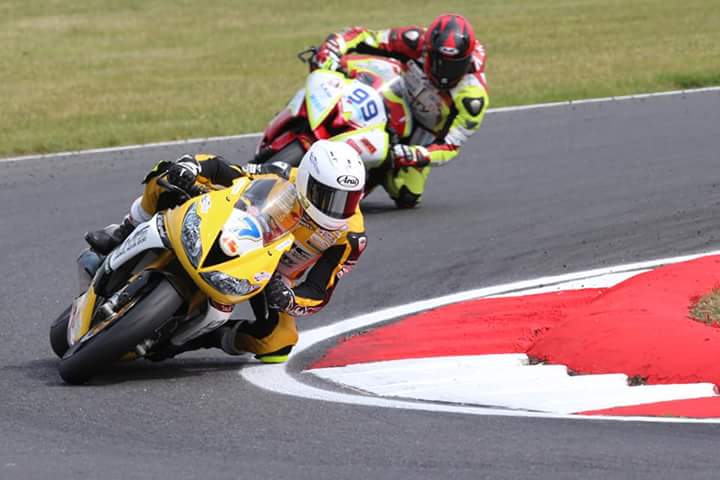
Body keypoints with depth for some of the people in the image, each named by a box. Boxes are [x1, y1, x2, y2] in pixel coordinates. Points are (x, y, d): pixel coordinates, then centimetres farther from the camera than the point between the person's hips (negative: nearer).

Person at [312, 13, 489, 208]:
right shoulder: (417, 43, -28)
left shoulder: (473, 95, -33)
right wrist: (329, 49, -42)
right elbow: (363, 37, -23)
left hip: (428, 132, -2)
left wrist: (417, 155, -50)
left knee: (406, 196, -13)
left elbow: (451, 146, -31)